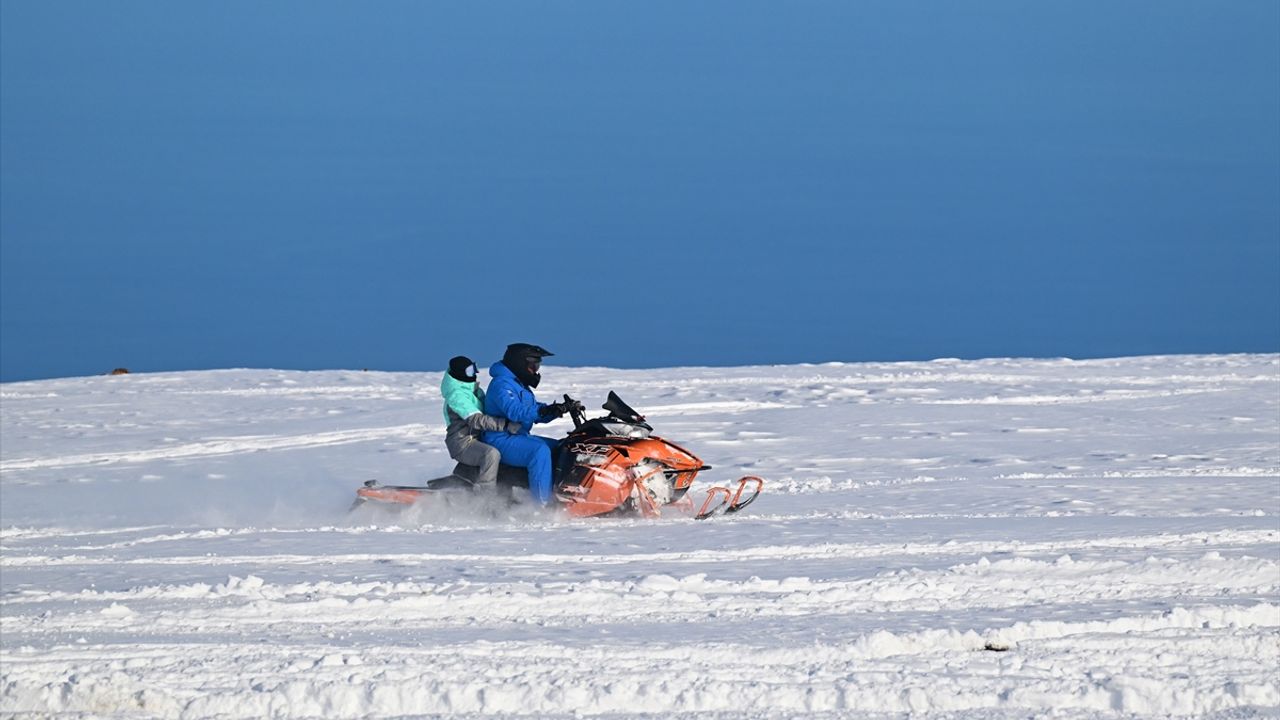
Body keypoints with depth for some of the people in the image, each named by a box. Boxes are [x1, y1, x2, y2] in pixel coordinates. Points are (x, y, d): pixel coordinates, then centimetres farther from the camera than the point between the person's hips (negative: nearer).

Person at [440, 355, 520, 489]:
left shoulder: (475, 391, 13)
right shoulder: (457, 395, -18)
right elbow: (476, 420, -28)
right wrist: (506, 425, -35)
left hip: (478, 438, 10)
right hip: (462, 443, -10)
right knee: (491, 454, -34)